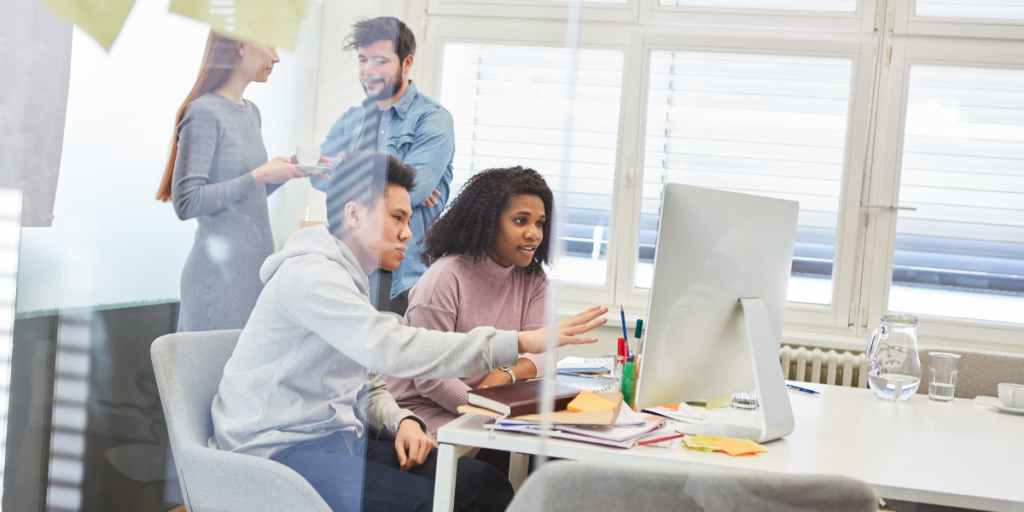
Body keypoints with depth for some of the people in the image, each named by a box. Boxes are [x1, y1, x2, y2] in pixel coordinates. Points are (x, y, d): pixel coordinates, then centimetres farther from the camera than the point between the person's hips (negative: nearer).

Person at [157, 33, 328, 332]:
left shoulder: (251, 112, 13)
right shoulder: (204, 113, -12)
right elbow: (187, 203, -19)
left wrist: (288, 170, 4)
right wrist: (259, 176, -17)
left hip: (256, 269, 8)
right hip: (219, 275, -8)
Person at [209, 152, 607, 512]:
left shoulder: (349, 280, 19)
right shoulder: (312, 274, -15)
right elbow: (392, 350, -30)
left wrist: (402, 421, -4)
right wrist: (520, 342, -31)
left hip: (337, 437, 9)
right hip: (280, 449, -9)